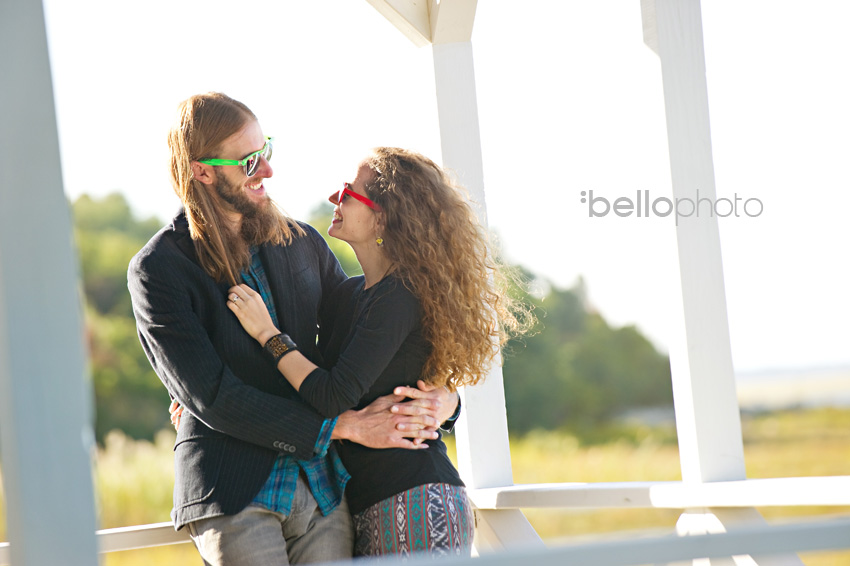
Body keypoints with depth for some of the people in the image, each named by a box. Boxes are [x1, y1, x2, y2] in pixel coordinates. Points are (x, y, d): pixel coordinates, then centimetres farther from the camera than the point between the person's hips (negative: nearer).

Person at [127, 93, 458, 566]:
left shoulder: (302, 244, 12)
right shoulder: (157, 270, -5)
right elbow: (211, 397, -12)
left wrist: (442, 397, -2)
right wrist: (345, 426, -14)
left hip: (324, 489, 4)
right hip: (234, 495, -4)